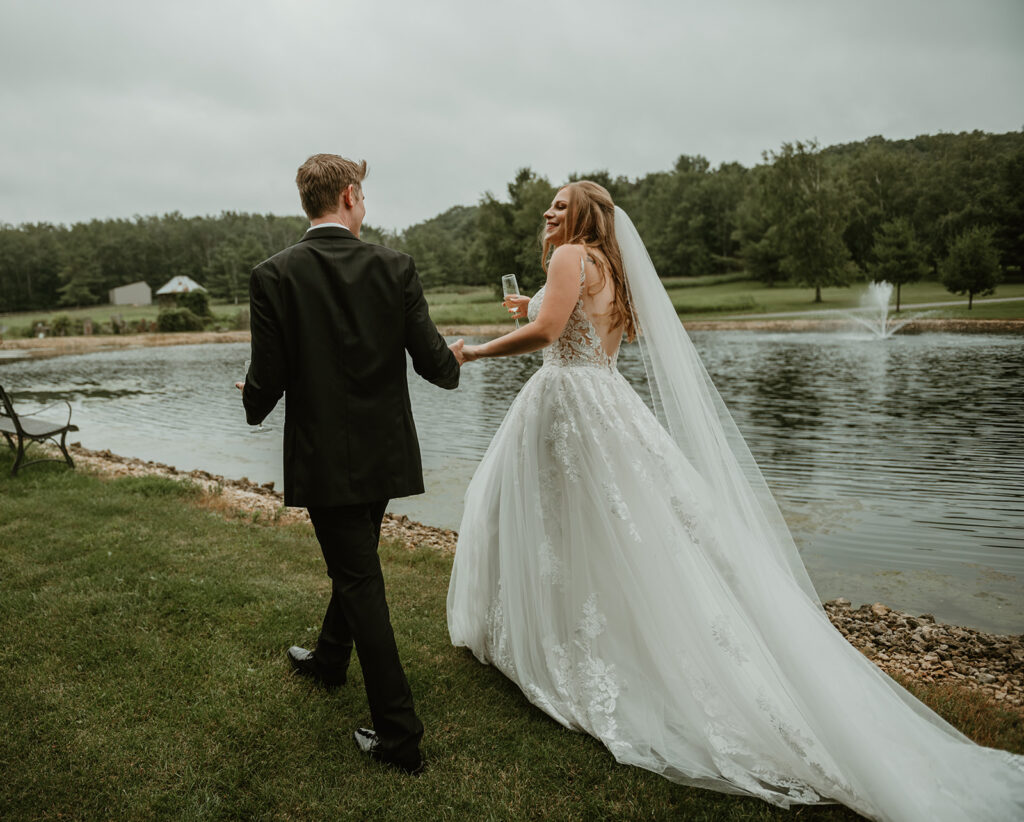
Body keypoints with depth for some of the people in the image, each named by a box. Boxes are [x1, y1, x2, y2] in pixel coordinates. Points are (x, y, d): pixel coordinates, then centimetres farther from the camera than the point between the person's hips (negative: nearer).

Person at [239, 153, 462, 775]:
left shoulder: (274, 275, -11)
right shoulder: (395, 267, -6)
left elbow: (267, 381, -11)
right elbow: (434, 362, -8)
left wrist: (253, 403, 13)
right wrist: (455, 361, 16)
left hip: (324, 460, -3)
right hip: (386, 454, 4)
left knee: (360, 581, 6)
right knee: (356, 564, 25)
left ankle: (399, 734, 13)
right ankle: (330, 659, 52)